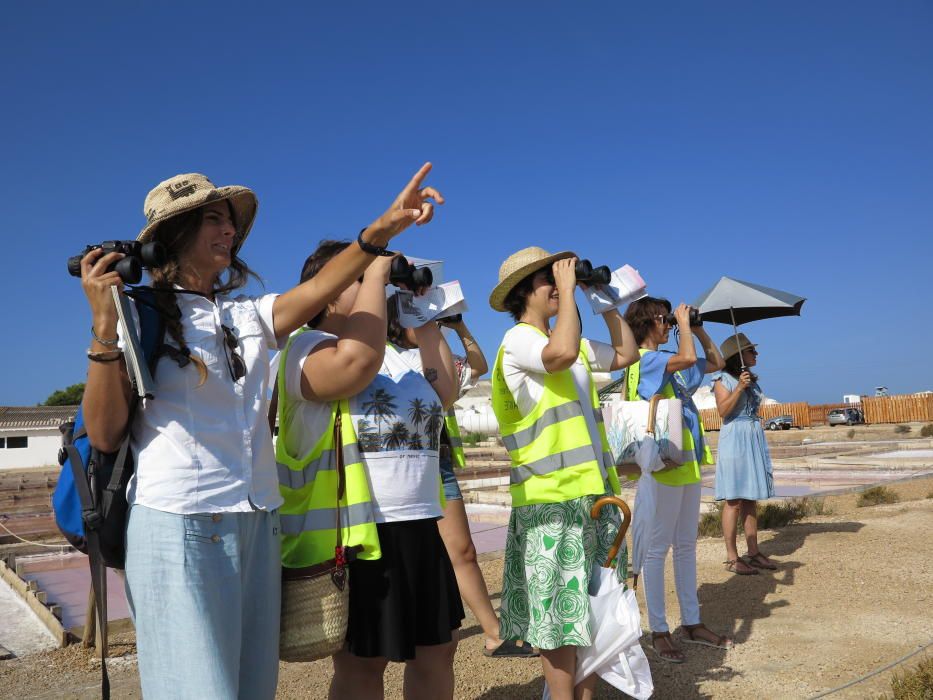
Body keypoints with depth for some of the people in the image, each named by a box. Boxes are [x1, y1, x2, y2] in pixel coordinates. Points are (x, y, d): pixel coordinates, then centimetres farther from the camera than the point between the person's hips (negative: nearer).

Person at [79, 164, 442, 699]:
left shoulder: (249, 316, 11)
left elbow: (315, 291, -8)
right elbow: (104, 434, -8)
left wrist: (383, 228, -20)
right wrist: (105, 327, -16)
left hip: (258, 521, 5)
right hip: (179, 522, -5)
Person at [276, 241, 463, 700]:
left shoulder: (392, 353, 18)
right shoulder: (307, 346, -8)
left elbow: (445, 395, 12)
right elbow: (357, 361, -29)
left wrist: (425, 319, 12)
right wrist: (374, 272, -17)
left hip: (418, 526, 8)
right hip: (355, 532, -8)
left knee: (437, 648, 16)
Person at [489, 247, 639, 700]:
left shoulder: (574, 343, 16)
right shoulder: (519, 340, -10)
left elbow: (627, 354, 23)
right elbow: (562, 353, -30)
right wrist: (568, 289, -18)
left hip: (595, 491, 8)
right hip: (551, 498, -8)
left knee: (595, 608, 16)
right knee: (561, 616, 1)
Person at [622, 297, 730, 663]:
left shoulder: (668, 360, 14)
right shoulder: (644, 359, -12)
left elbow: (716, 362, 24)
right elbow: (688, 358, -29)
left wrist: (698, 330, 12)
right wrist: (684, 324, -11)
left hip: (687, 461, 9)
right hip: (661, 464, -9)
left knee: (686, 545, 15)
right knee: (657, 547, 0)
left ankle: (692, 622, 25)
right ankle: (658, 630, 8)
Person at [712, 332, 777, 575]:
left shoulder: (752, 379, 15)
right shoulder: (723, 379, -6)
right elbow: (723, 411, -16)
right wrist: (739, 387, -22)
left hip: (756, 438, 7)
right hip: (734, 439, -7)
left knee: (752, 498, 9)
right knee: (734, 500, -6)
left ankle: (753, 552, 15)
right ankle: (731, 558, -2)